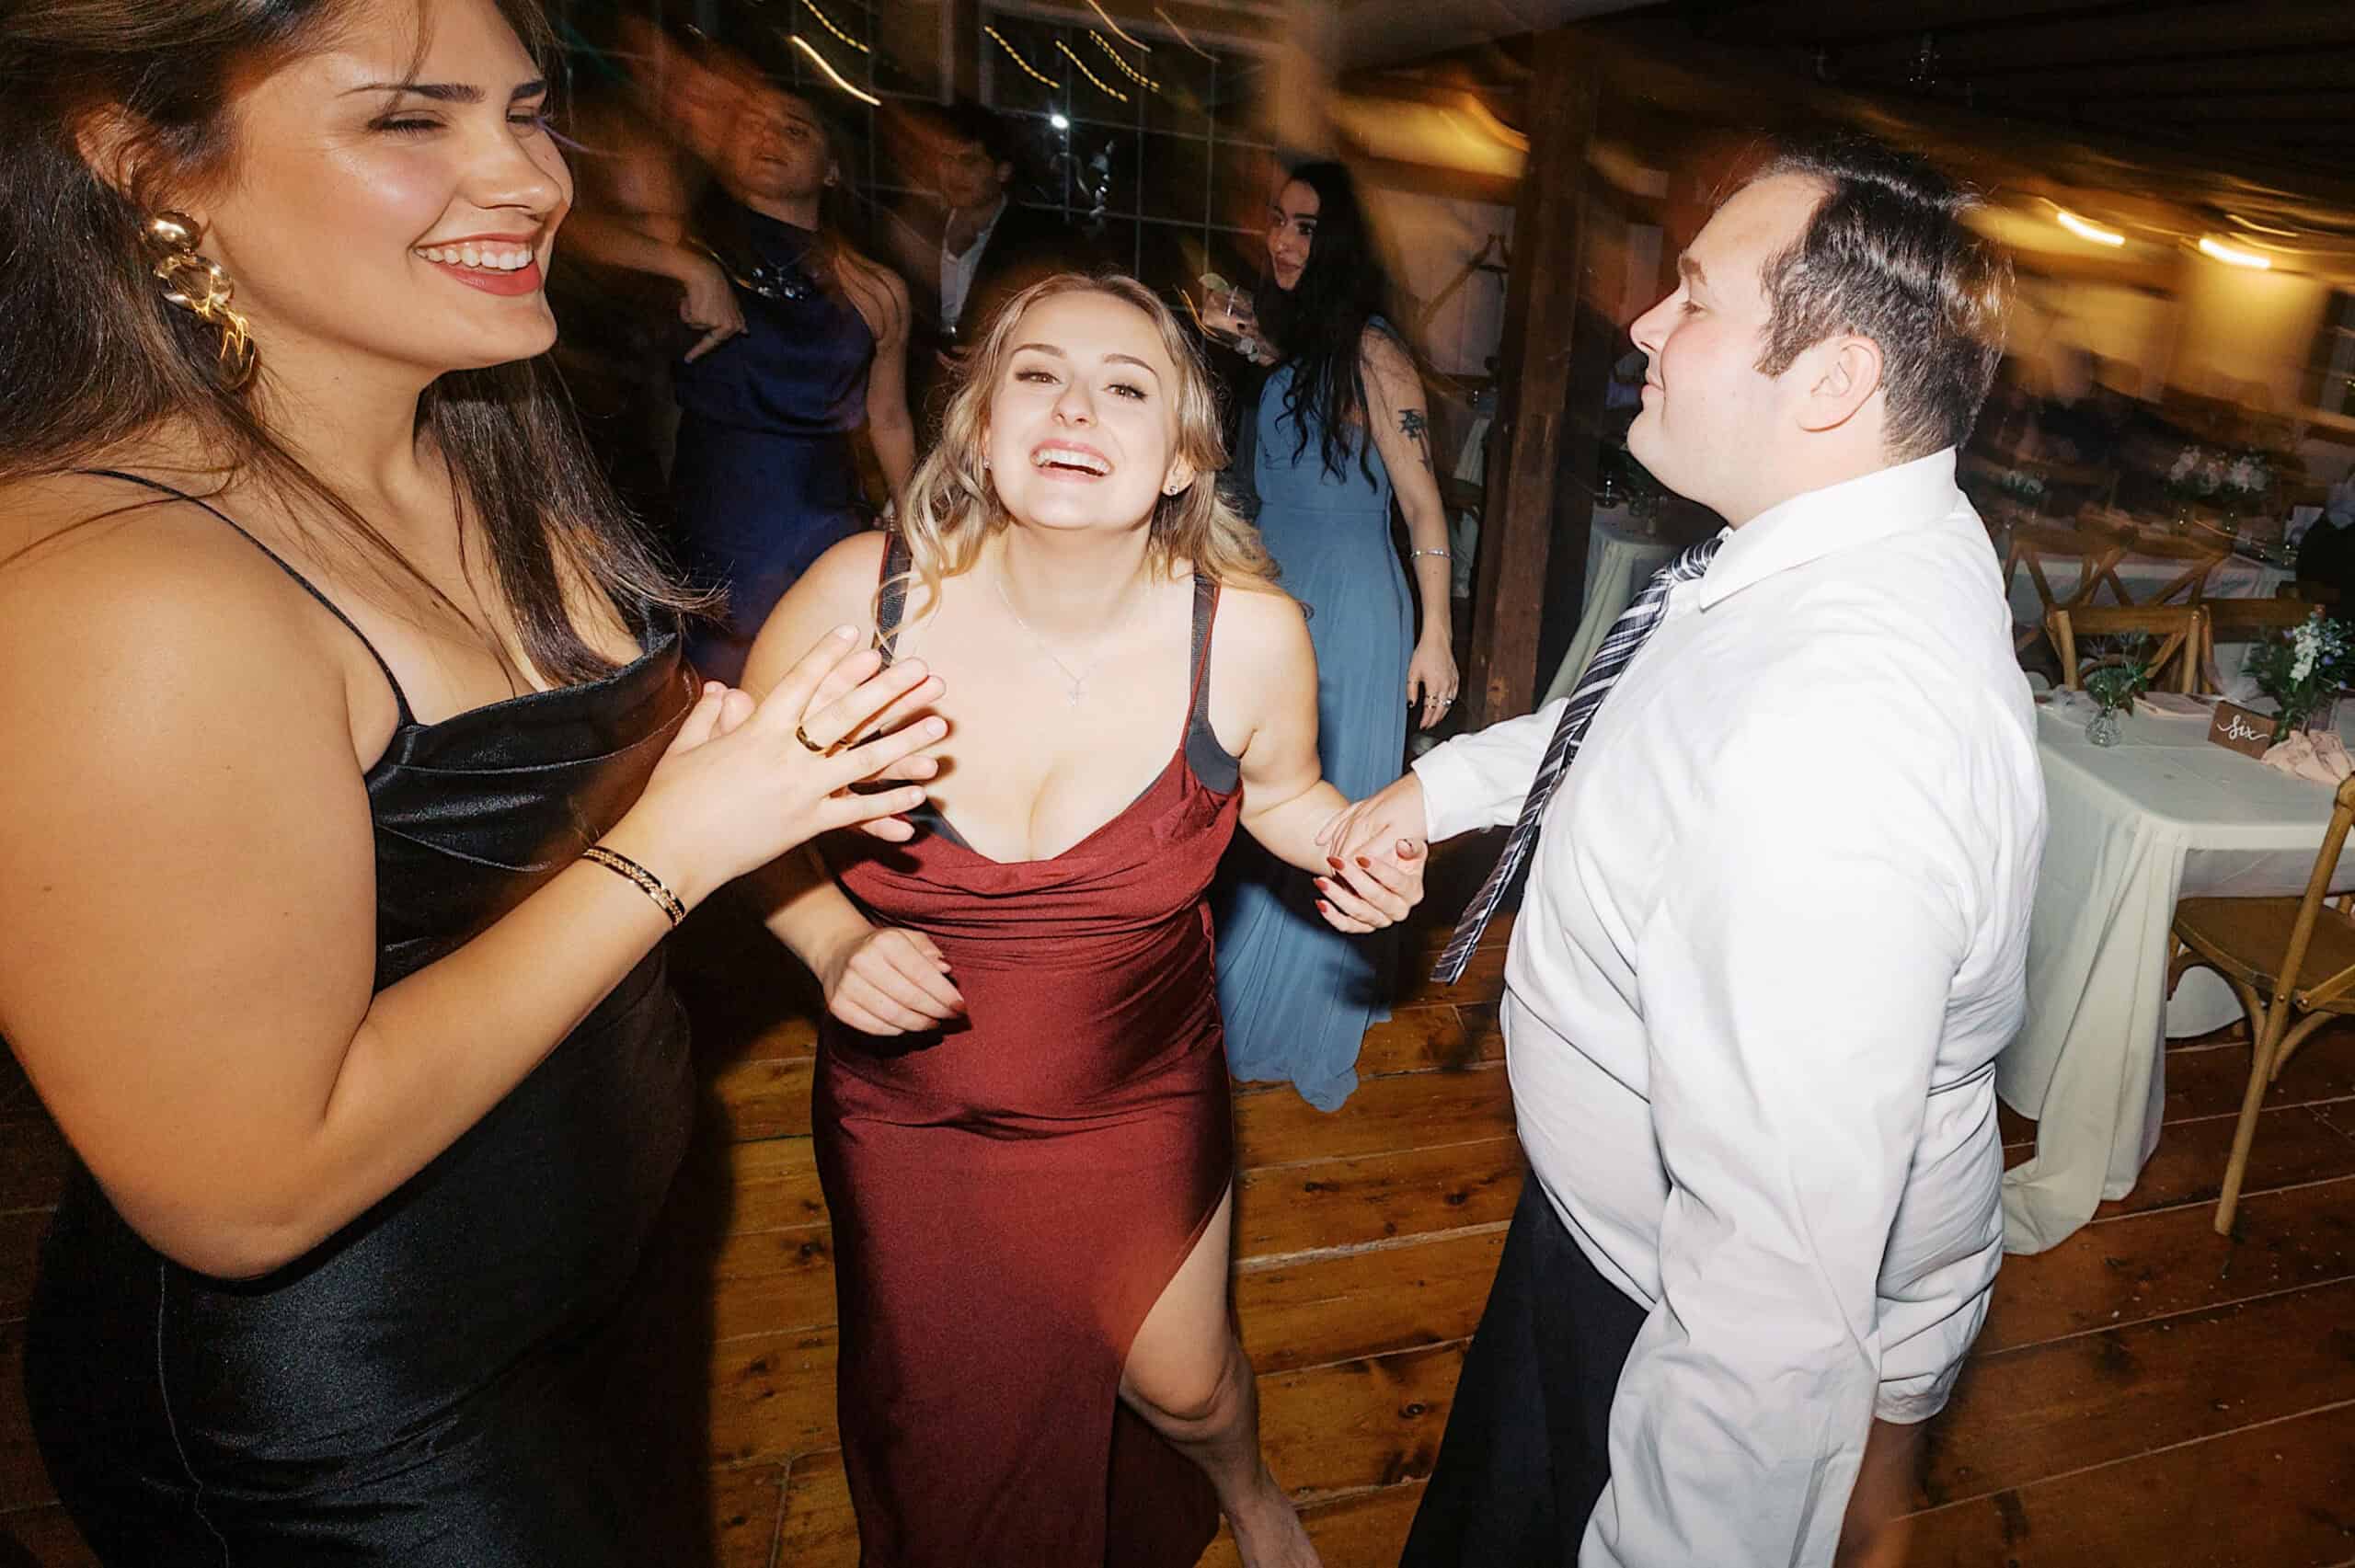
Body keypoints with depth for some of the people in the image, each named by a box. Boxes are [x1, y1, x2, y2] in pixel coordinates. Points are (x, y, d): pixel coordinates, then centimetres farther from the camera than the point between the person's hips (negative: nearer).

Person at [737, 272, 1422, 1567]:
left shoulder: (1249, 633, -18)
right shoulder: (862, 598, -21)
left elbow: (1279, 791, 4)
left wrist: (1355, 847, -17)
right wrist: (832, 939, -20)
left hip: (1140, 1100, 0)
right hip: (904, 1111, 1)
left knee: (1179, 1389, 20)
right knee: (942, 1425, 22)